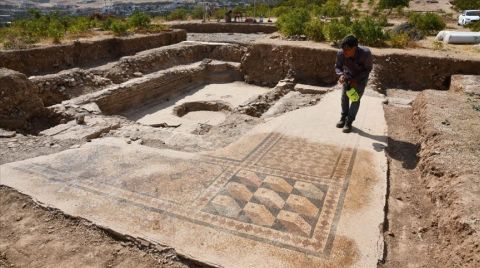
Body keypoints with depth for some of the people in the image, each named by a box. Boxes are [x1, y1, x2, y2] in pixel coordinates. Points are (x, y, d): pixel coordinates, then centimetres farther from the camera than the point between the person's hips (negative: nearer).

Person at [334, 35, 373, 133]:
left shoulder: (365, 53, -38)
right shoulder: (340, 53, -31)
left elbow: (368, 68, -20)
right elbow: (337, 66, -11)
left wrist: (356, 80, -29)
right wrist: (341, 75, -33)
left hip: (361, 76, -3)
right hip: (348, 75, 3)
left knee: (356, 99, -8)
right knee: (344, 97, 6)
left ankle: (349, 122, 1)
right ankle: (343, 117, 26)